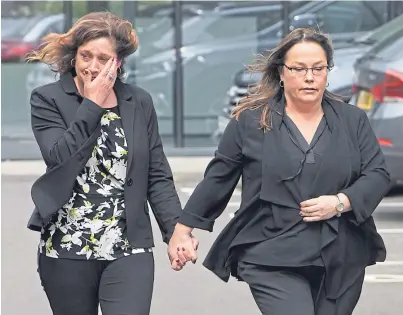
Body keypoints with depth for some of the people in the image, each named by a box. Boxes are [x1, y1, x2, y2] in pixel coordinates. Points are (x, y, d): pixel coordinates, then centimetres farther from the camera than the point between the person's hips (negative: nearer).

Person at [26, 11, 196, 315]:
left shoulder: (140, 103, 7)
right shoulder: (48, 100, 0)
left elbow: (158, 177, 8)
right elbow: (61, 159, -16)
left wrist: (176, 229, -4)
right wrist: (93, 104, -12)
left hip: (130, 251, 1)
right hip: (66, 250, -1)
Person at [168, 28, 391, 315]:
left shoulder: (353, 120, 8)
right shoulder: (251, 121, 1)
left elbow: (378, 175, 5)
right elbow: (217, 180, 7)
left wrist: (341, 202, -12)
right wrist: (183, 229, 8)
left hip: (342, 262, 4)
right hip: (272, 261, -3)